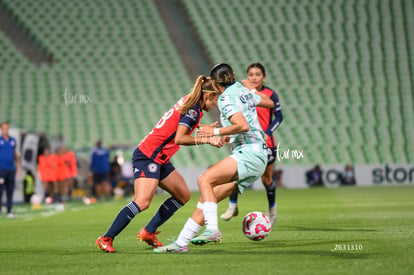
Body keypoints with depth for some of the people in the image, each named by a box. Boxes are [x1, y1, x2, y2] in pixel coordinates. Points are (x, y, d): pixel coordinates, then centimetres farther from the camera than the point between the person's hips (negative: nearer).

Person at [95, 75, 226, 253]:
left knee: (183, 195, 12)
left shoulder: (189, 102, 12)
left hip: (160, 159, 11)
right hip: (148, 156, -11)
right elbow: (179, 139, -25)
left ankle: (148, 232, 13)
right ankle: (106, 239, -21)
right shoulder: (193, 110, -15)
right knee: (142, 203, -23)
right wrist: (206, 140, -24)